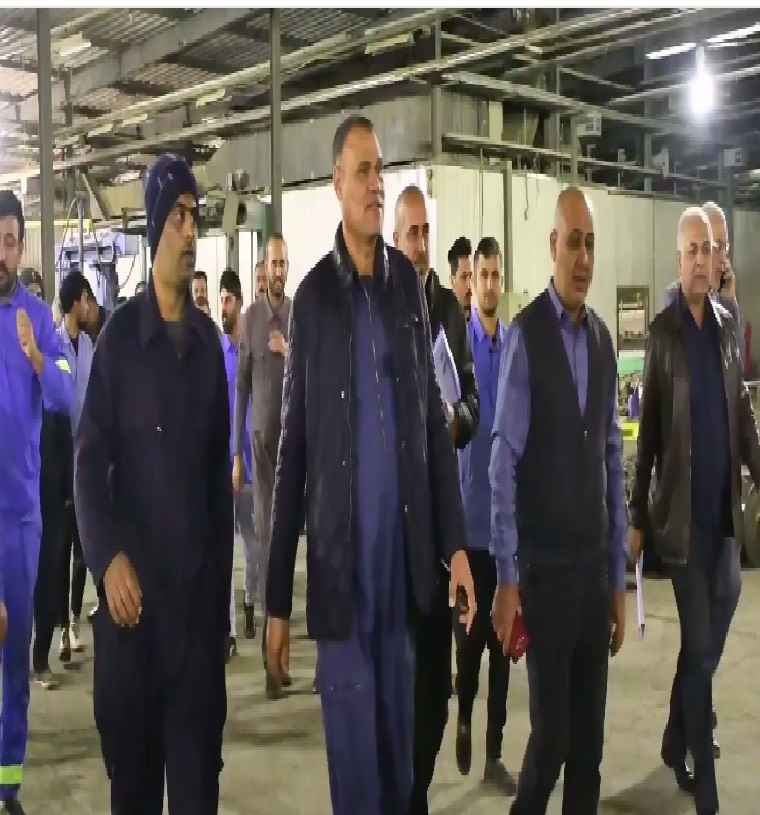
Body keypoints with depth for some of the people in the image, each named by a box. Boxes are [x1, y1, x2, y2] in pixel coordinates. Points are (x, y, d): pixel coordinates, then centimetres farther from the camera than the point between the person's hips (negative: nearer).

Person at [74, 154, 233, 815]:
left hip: (200, 590, 3)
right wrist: (108, 558, -19)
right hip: (131, 591, -3)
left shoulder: (210, 341, 8)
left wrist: (224, 591, 10)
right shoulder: (119, 335, -3)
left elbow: (220, 470, 11)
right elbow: (89, 458, -5)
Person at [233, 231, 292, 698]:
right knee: (266, 533, 1)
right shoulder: (251, 317, 3)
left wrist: (290, 353, -20)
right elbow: (241, 385, 2)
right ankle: (272, 657, 6)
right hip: (261, 436, 0)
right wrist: (236, 453, 0)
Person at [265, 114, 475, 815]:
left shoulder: (409, 282, 6)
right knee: (353, 746, 7)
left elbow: (434, 419, 8)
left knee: (400, 738, 16)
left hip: (404, 547, 3)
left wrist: (457, 543, 2)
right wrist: (277, 598, -3)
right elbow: (293, 447, -3)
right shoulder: (312, 296, -4)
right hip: (339, 556, -3)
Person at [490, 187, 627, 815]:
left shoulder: (604, 340, 8)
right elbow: (504, 460, -12)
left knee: (590, 733, 12)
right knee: (552, 730, 0)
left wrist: (619, 575, 10)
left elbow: (614, 460, 10)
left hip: (596, 562, 5)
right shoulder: (526, 334, -11)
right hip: (545, 562, -5)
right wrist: (507, 575, -13)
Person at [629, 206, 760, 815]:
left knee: (707, 643, 16)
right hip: (682, 512, -5)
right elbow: (648, 428, -6)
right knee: (699, 648, -3)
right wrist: (638, 517, -5)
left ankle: (675, 742, 36)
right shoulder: (662, 330, -6)